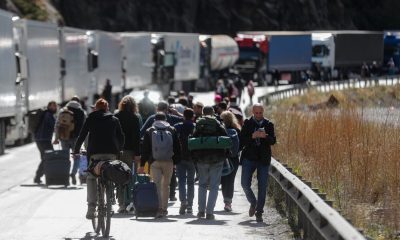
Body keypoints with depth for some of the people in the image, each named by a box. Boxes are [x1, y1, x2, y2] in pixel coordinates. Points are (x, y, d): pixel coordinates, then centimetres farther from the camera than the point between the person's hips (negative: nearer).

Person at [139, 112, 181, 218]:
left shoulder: (149, 132, 4)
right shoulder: (172, 131, 6)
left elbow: (145, 149, 3)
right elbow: (177, 148, 6)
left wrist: (142, 165, 6)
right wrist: (176, 162, 12)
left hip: (154, 162, -1)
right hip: (168, 162, 1)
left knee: (157, 185, -5)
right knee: (166, 185, 12)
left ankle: (159, 208, -20)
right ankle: (164, 208, 17)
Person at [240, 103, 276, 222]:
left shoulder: (268, 124, 4)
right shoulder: (247, 123, 2)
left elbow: (273, 141, -4)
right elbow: (242, 140, -5)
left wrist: (265, 136, -24)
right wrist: (252, 136, -22)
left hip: (263, 159, 0)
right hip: (249, 158, 0)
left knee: (262, 187, 0)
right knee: (245, 184, -5)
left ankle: (259, 212, 9)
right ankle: (253, 203, 23)